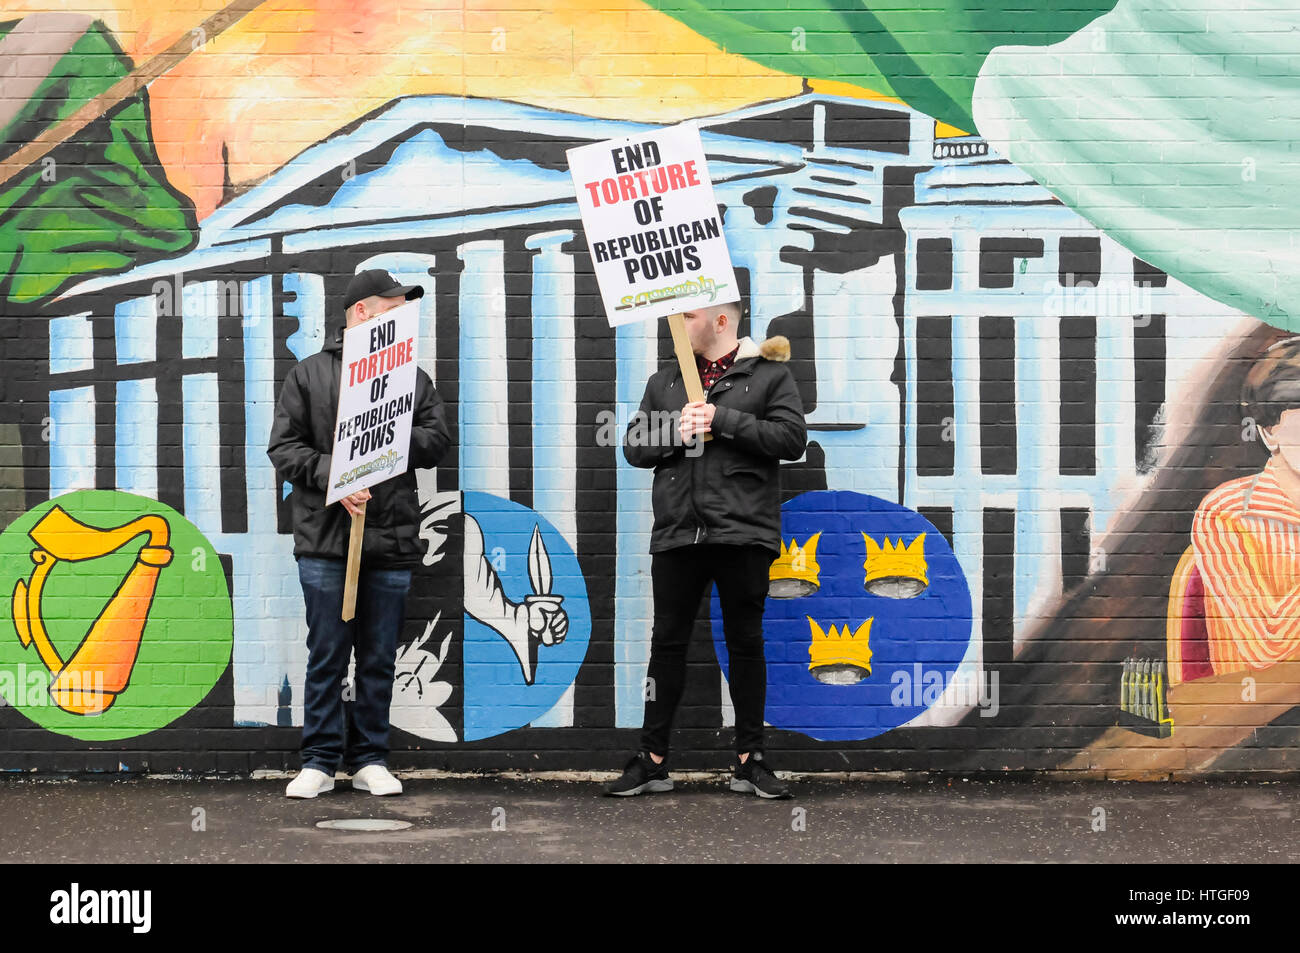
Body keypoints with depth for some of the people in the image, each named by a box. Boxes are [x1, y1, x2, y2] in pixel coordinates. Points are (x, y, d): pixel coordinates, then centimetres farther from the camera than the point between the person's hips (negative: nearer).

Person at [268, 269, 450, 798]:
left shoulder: (414, 379, 13)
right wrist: (332, 478, -14)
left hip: (392, 541, 3)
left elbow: (435, 441, 3)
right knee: (327, 654, 2)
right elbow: (284, 446, 0)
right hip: (325, 540, -2)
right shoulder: (310, 374, 5)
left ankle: (370, 759, 16)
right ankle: (320, 760, 9)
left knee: (379, 658, 7)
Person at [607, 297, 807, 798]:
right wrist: (676, 431, -7)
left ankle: (749, 761, 11)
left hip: (743, 531, -3)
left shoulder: (769, 374, 4)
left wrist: (723, 420, -12)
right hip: (677, 532, 3)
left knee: (746, 643, 3)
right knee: (667, 642, 5)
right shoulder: (665, 381, 17)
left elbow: (792, 437, -8)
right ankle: (653, 761, 11)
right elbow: (634, 447, 12)